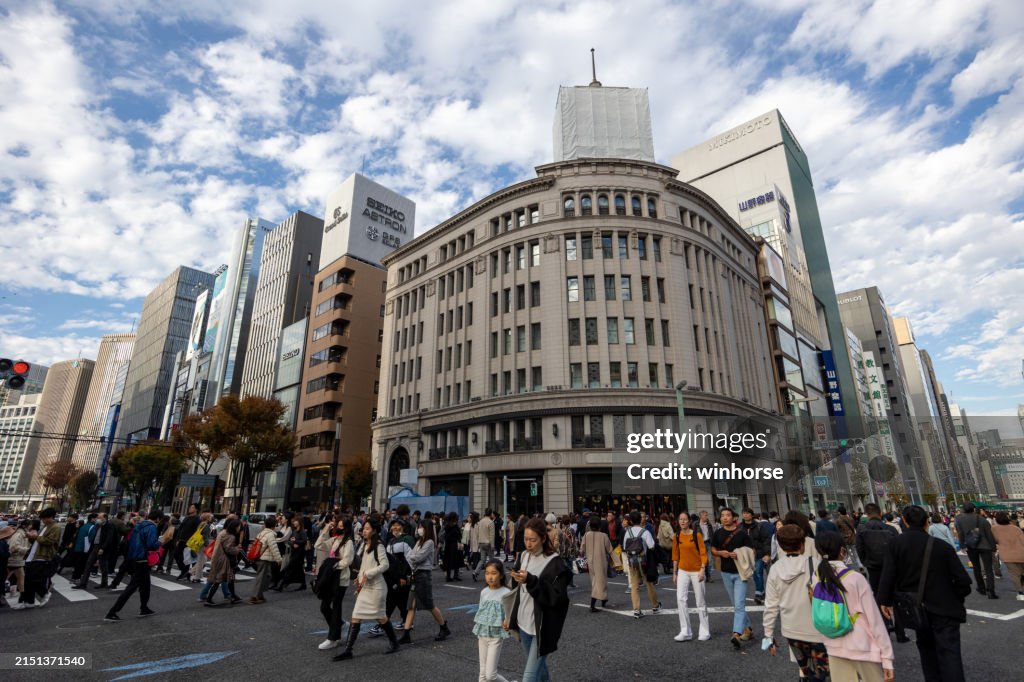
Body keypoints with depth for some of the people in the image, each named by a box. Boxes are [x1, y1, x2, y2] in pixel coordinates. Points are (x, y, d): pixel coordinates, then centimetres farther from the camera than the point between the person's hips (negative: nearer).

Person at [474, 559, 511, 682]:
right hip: (483, 635, 5)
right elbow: (480, 613, 11)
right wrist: (478, 636, 15)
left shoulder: (506, 593, -14)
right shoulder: (484, 592, 2)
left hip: (496, 636, -5)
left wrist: (507, 623, -34)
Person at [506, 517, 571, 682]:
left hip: (542, 628, -7)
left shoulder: (555, 563, -17)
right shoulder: (524, 556, 3)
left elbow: (556, 597, -22)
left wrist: (530, 580, -30)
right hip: (524, 623, 7)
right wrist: (511, 617, 17)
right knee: (539, 666, 22)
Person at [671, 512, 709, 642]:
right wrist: (674, 573, 9)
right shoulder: (677, 536, 2)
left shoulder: (697, 534, -9)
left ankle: (705, 632, 21)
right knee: (680, 599, -6)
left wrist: (702, 570, -17)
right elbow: (675, 555, 8)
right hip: (682, 571, 3)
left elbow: (703, 553, -9)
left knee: (700, 602, 6)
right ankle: (685, 632, 2)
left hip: (696, 571, -3)